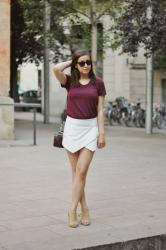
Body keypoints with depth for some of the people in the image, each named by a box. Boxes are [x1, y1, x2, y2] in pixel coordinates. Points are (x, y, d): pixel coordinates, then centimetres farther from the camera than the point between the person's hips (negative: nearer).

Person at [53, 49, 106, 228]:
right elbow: (56, 69, -18)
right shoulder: (69, 81, 3)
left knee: (82, 171, -9)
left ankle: (72, 210, -3)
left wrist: (102, 132, -4)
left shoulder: (98, 83, 2)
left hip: (90, 128, -1)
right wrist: (71, 62, 0)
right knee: (76, 171, 5)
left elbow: (100, 110, 2)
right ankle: (84, 209, 15)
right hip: (72, 127, 1)